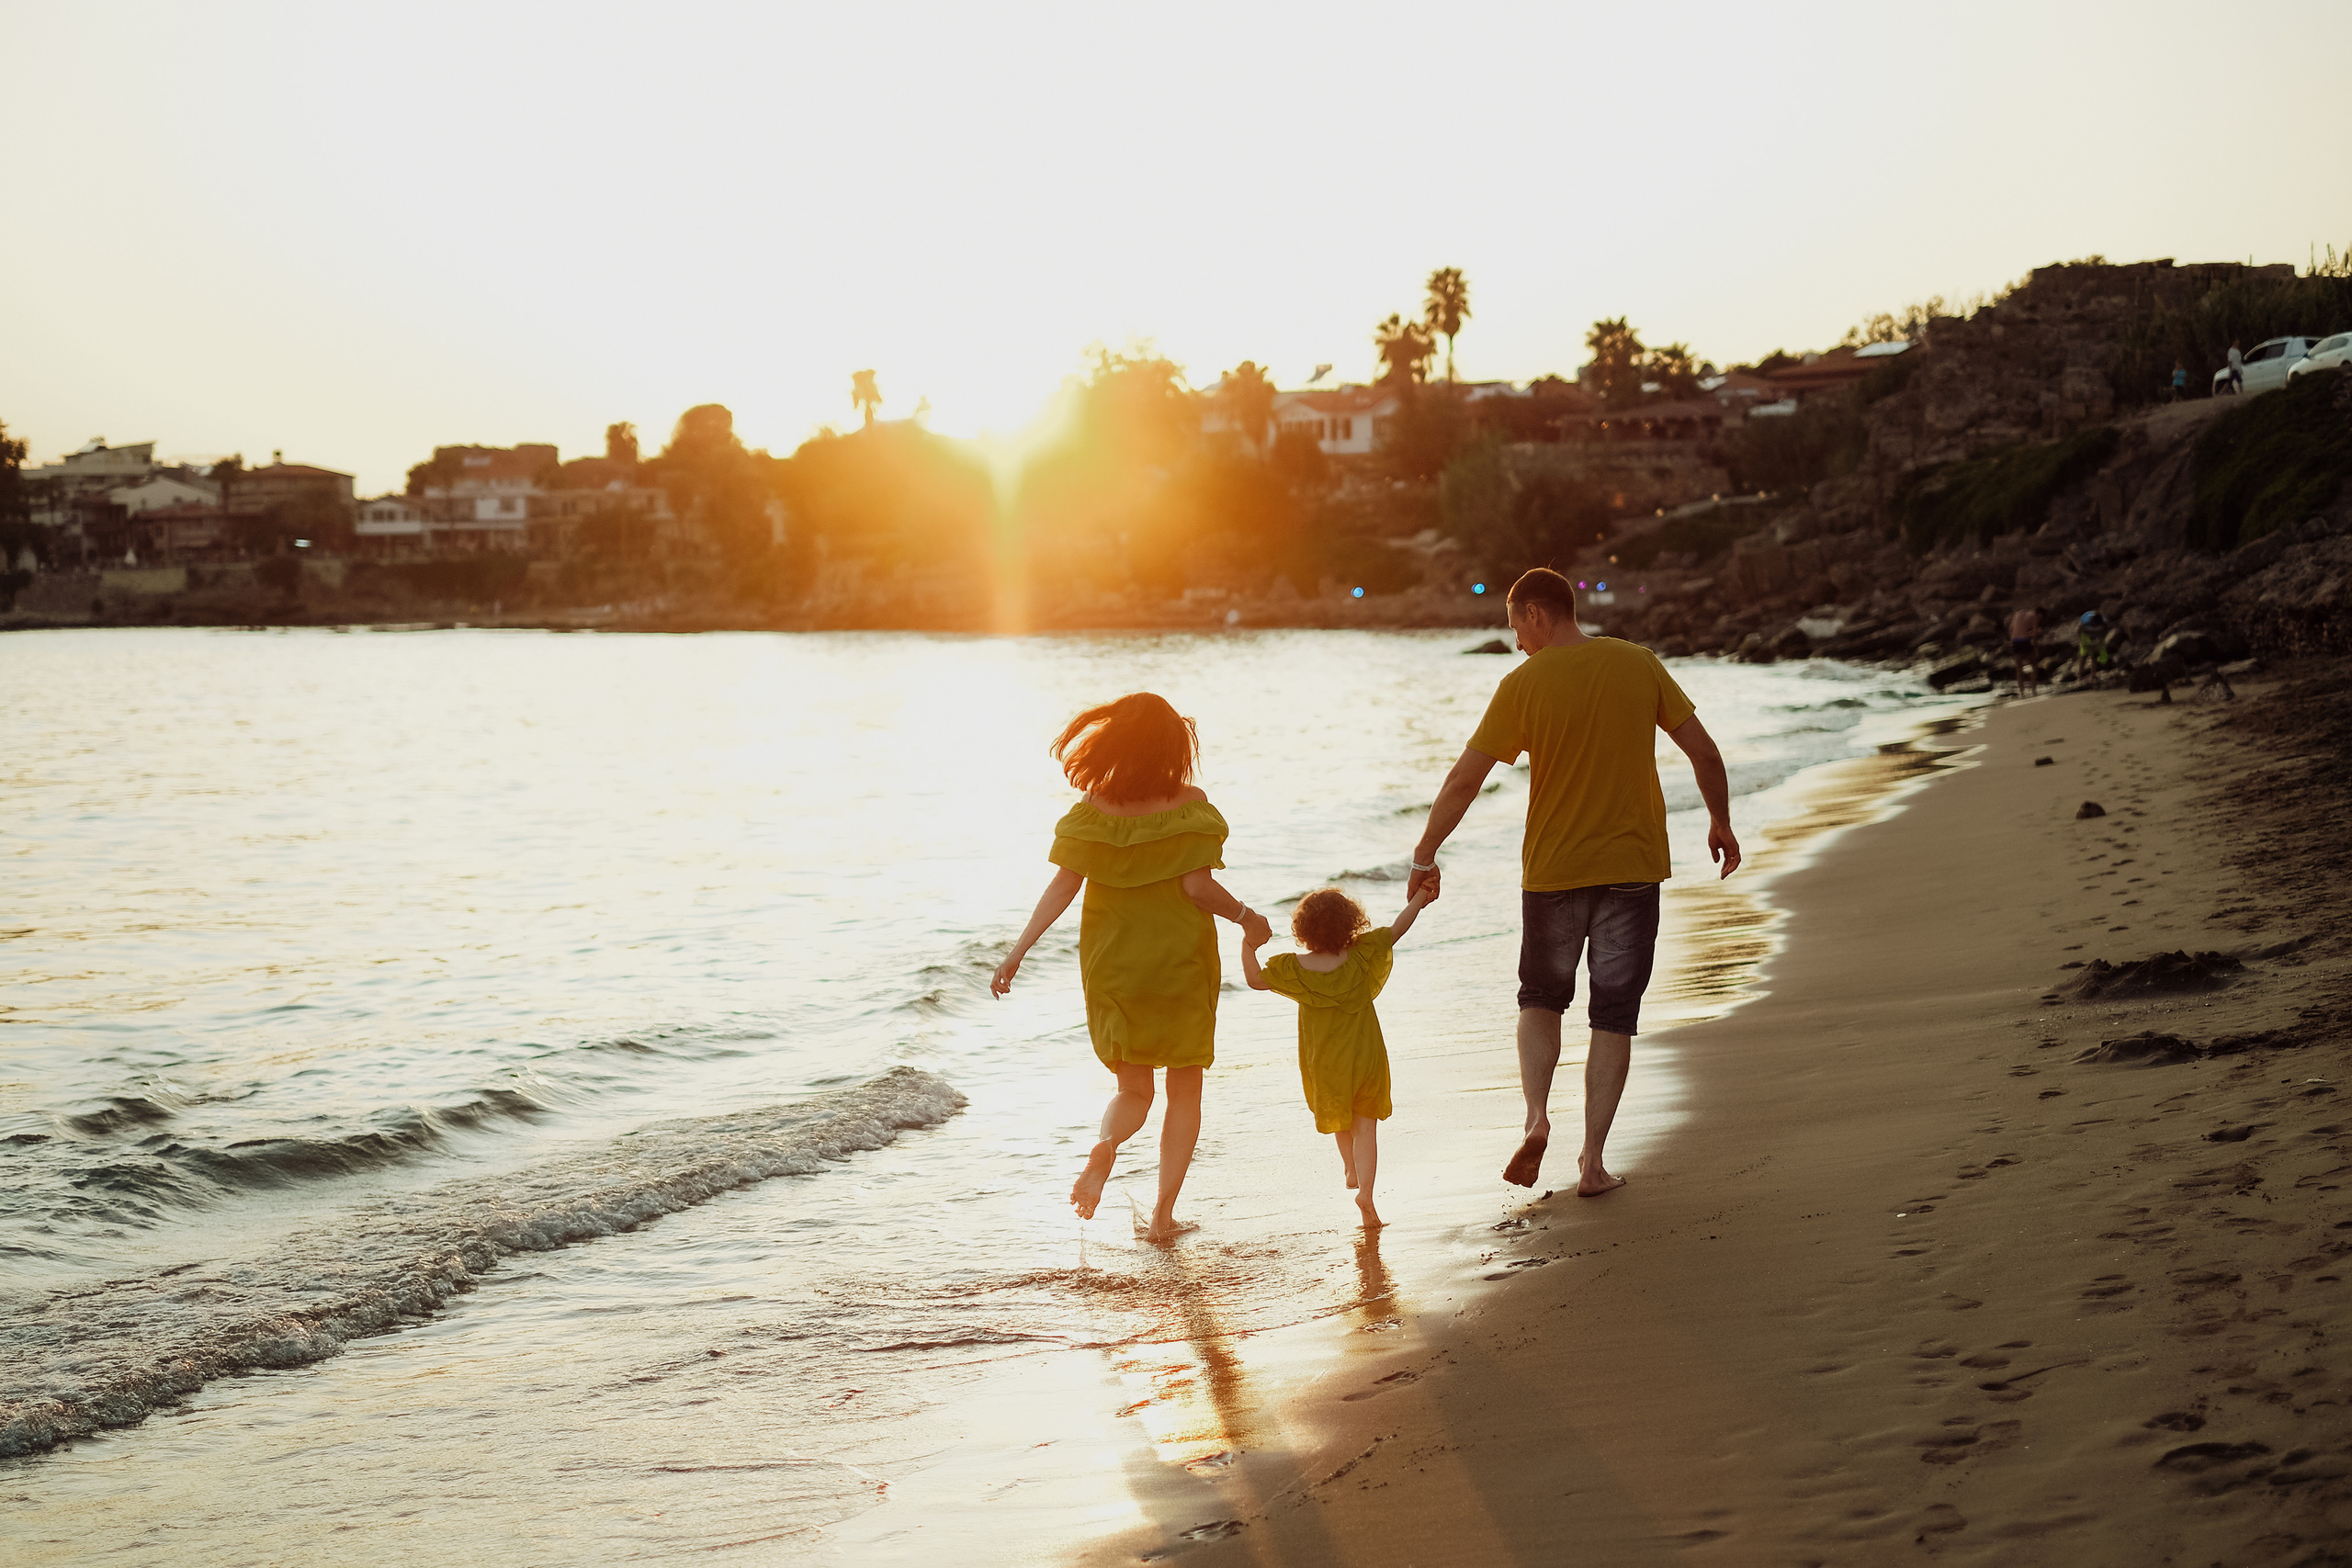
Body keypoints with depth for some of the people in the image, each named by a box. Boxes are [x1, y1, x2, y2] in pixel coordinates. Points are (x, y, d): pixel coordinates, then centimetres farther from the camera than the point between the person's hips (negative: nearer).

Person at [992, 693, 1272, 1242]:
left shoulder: (1092, 809, -7)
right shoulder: (1190, 804, -12)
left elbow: (1063, 885, -9)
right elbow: (1198, 885, -16)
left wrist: (1017, 953, -4)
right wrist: (1246, 918, 1)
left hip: (1113, 965, 2)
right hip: (1181, 959, -2)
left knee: (1132, 1087, 16)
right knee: (1185, 1087, 13)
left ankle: (1104, 1146, -17)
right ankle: (1164, 1213, 7)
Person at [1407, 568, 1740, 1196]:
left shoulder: (1523, 684, -8)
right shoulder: (1639, 665, -1)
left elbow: (1464, 778, -8)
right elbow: (1704, 751, 2)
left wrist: (1424, 857, 1)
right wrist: (1720, 823, 17)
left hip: (1553, 868, -1)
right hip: (1633, 864, 1)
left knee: (1541, 999, 19)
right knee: (1613, 1016, 8)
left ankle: (1536, 1116, -3)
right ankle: (1593, 1161, 6)